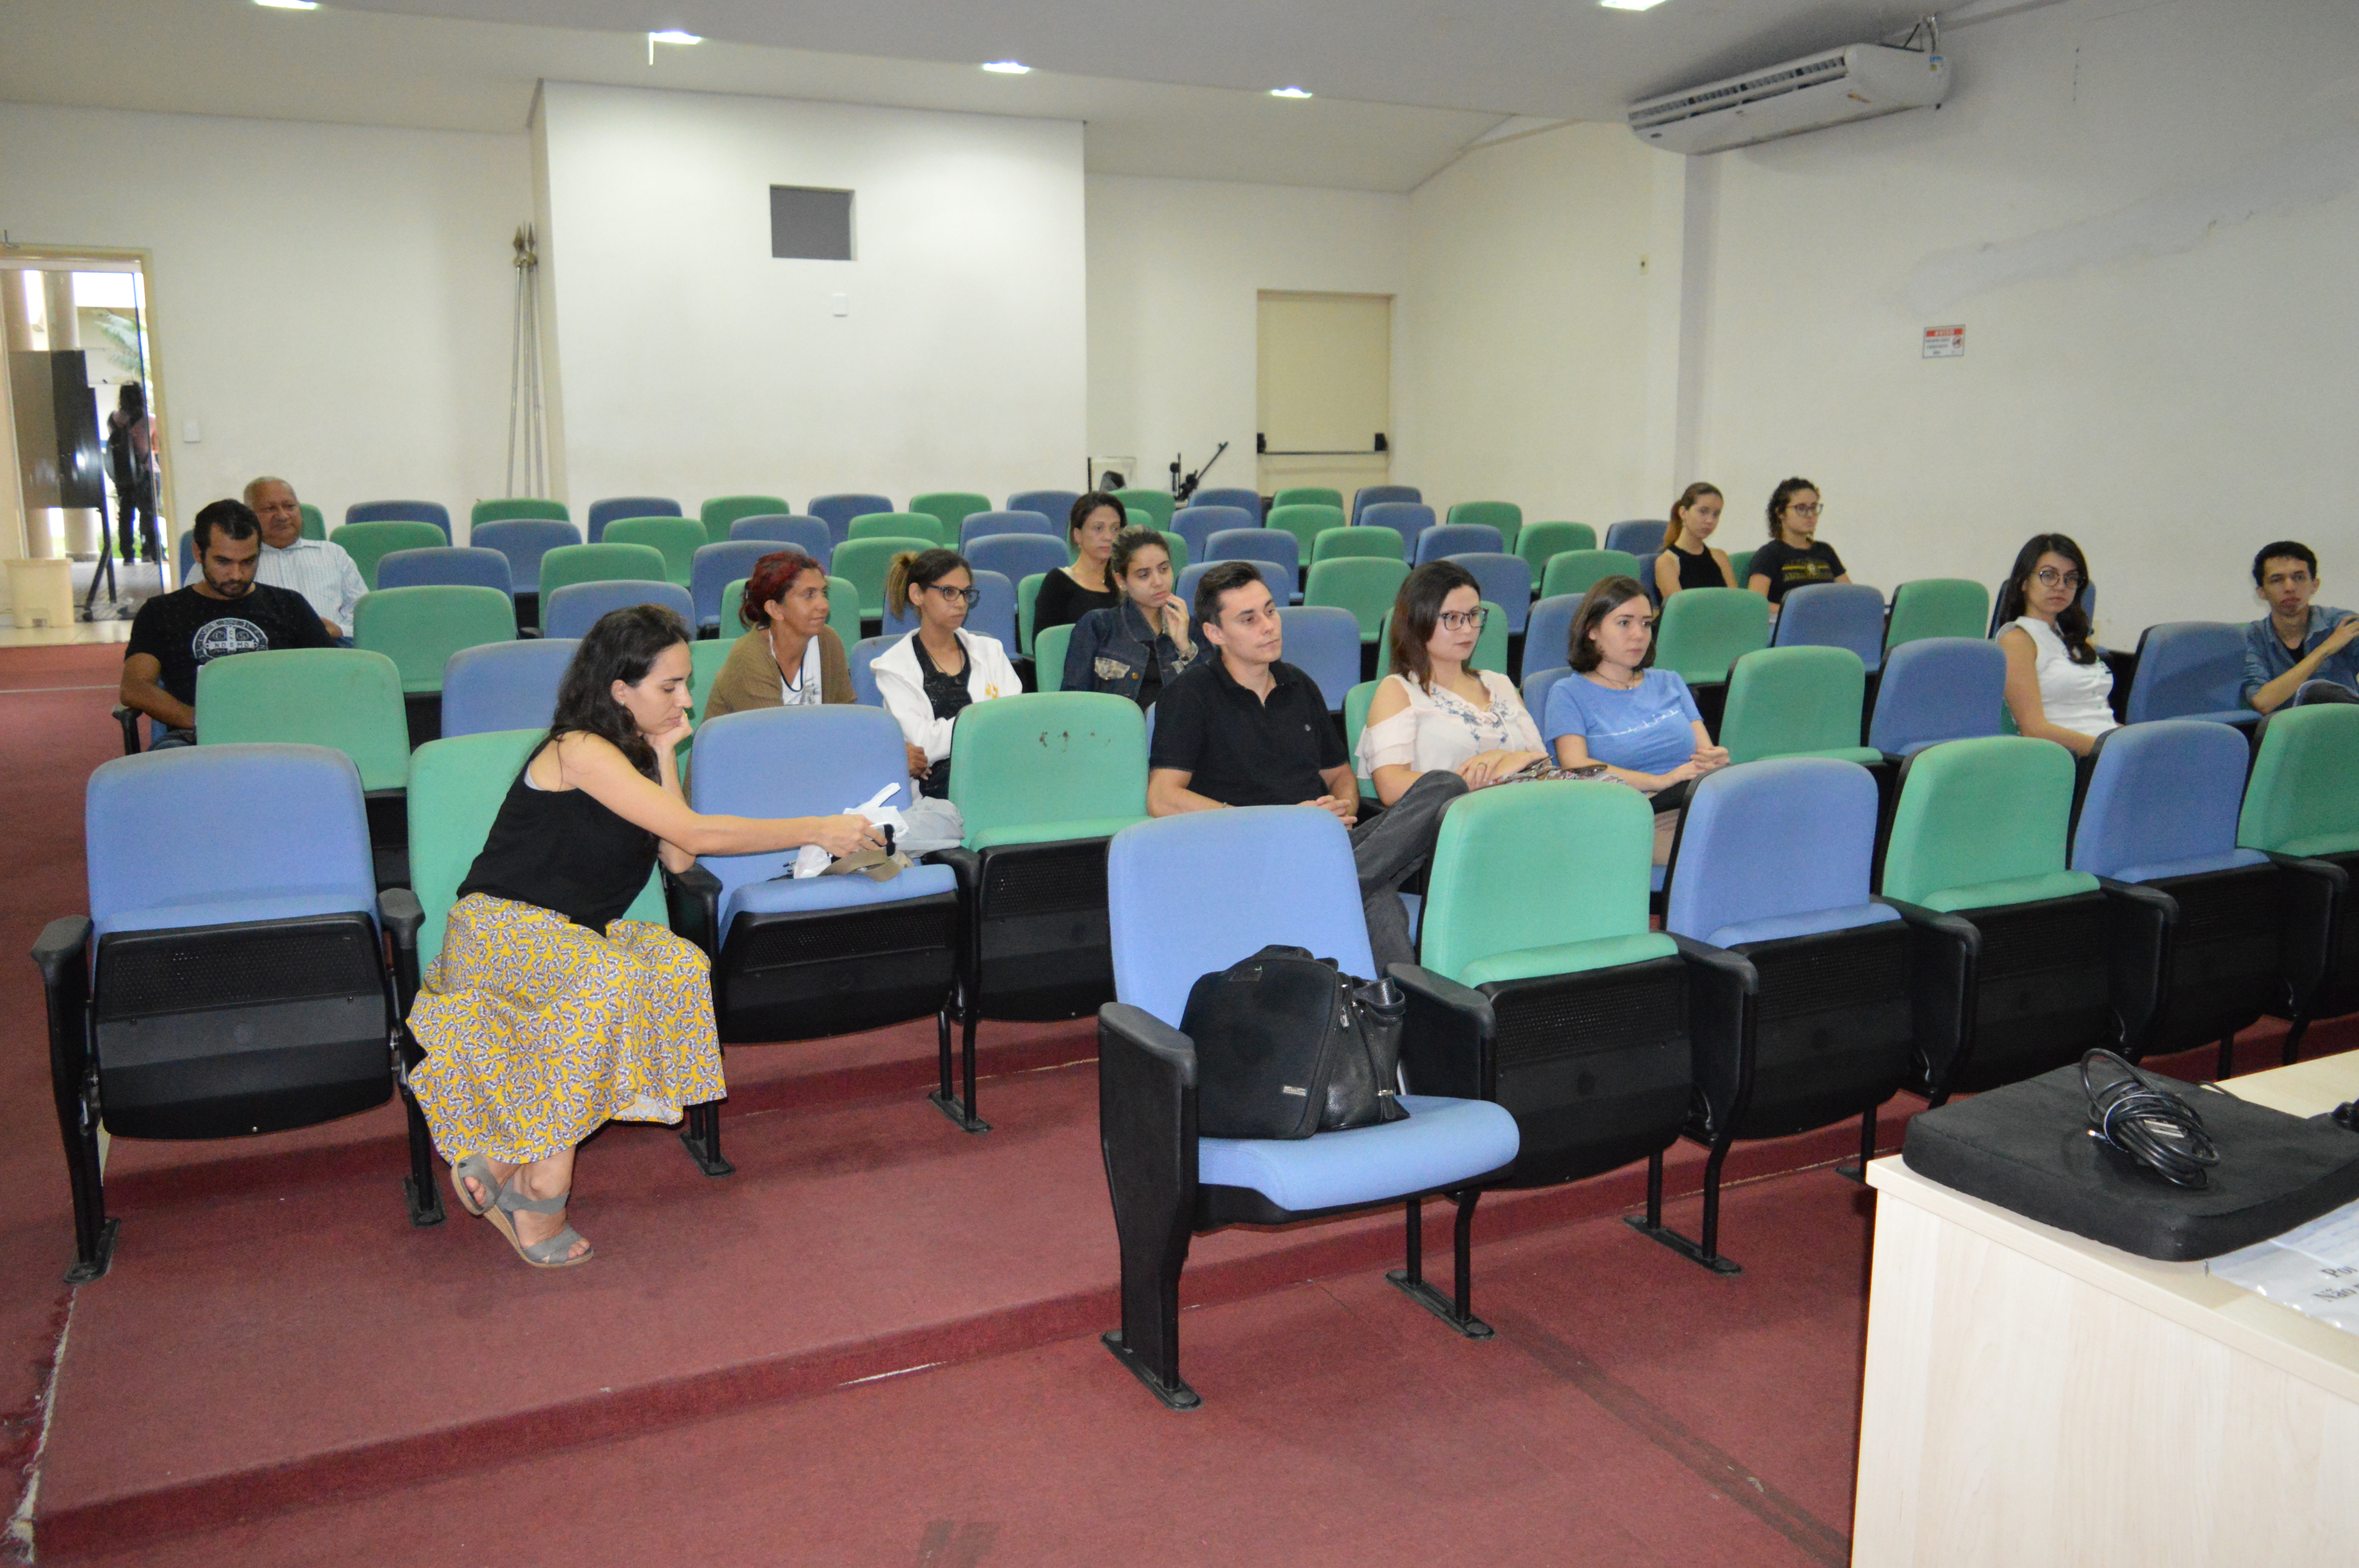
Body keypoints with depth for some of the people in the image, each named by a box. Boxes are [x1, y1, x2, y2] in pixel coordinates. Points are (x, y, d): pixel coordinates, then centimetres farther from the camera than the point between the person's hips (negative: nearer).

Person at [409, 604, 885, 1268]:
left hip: (572, 938, 8)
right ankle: (541, 1186, -28)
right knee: (610, 981, -36)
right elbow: (697, 834, -21)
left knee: (680, 966, -20)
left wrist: (664, 756, -2)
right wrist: (817, 831, -20)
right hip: (501, 929, -8)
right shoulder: (580, 752, -15)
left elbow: (678, 861, 0)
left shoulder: (633, 754, 12)